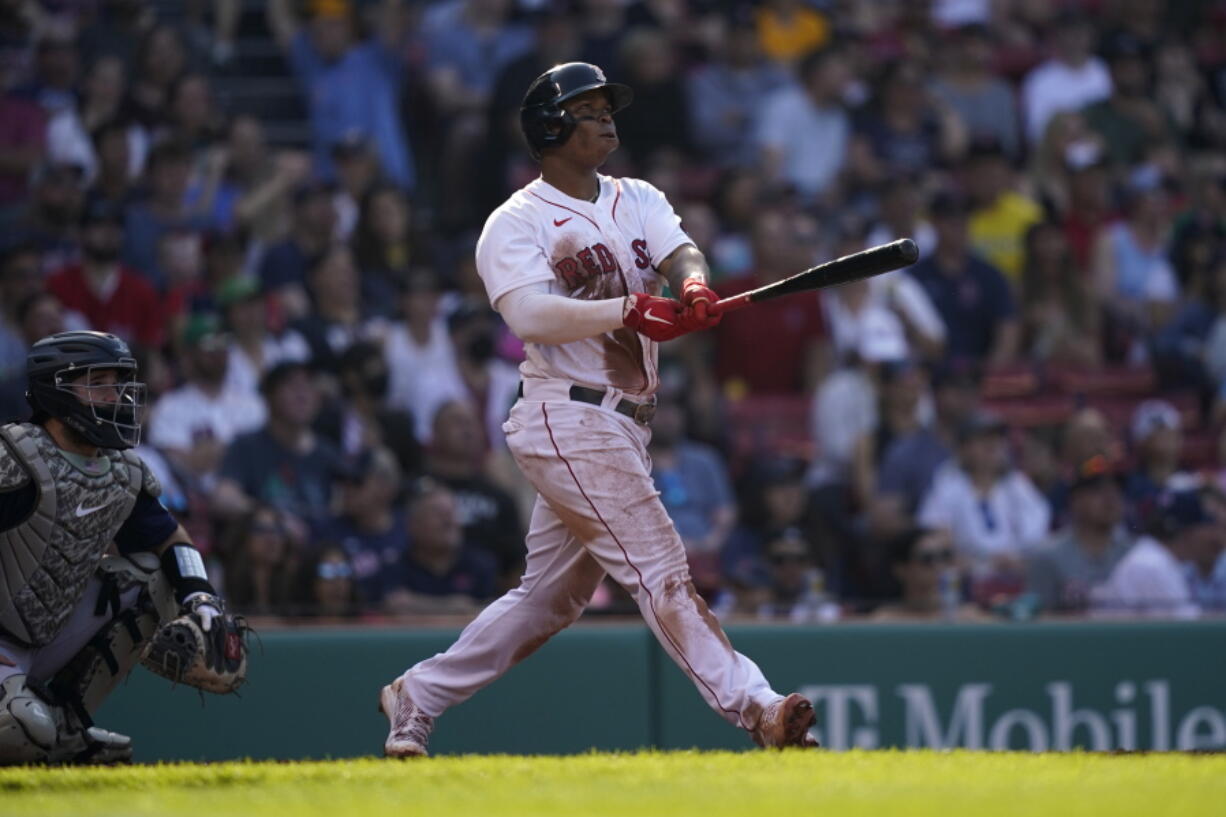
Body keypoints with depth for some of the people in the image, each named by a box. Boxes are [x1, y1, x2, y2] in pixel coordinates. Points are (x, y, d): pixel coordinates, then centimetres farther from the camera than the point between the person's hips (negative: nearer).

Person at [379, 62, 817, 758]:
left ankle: (418, 697, 23)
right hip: (569, 421, -8)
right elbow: (531, 316, -22)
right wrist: (629, 310, -35)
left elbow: (679, 253, -4)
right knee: (659, 569, -13)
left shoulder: (638, 200, 15)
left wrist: (694, 287, -28)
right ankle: (753, 707, -19)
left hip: (621, 427, 8)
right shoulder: (516, 225, -6)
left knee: (550, 597, 13)